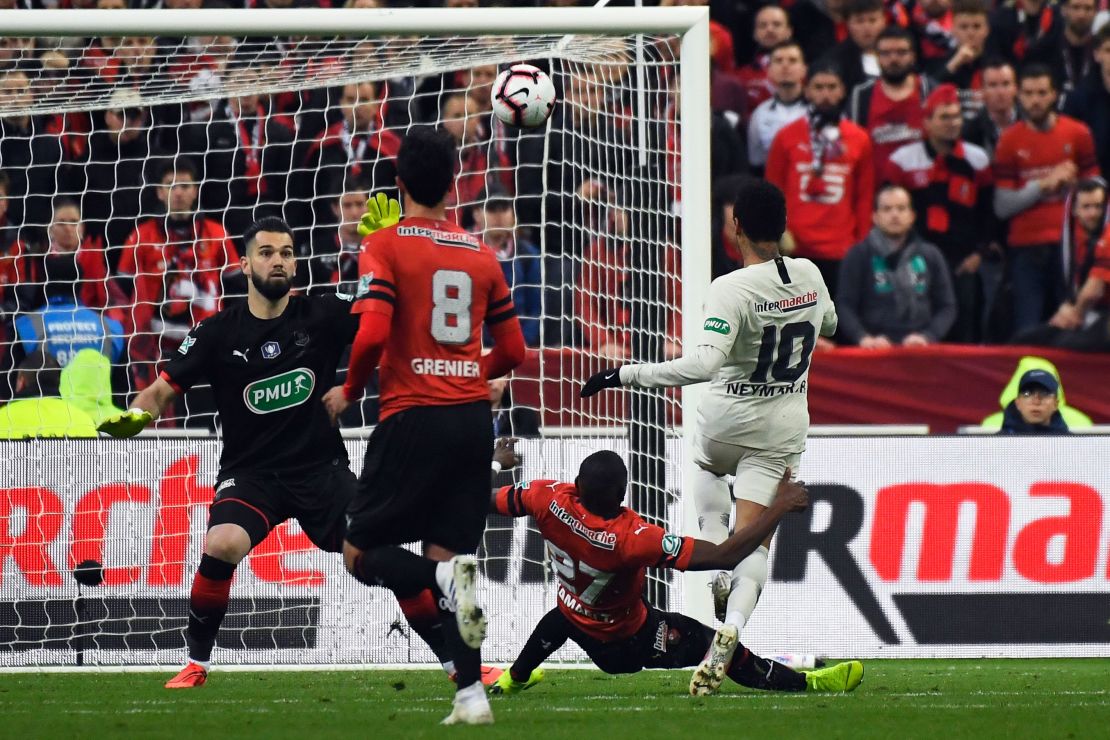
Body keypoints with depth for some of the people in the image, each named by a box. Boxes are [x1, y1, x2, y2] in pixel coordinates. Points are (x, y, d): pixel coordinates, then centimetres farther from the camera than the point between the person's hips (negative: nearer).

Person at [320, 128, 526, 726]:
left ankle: (448, 577, -24)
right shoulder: (481, 253, 10)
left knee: (361, 553, 5)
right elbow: (512, 351, 13)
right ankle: (471, 694, -2)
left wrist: (349, 392, 2)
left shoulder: (384, 246, -5)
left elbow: (372, 335, -16)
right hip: (474, 417, 5)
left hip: (413, 414, -5)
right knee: (446, 551, 11)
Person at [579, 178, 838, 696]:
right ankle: (730, 634, -17)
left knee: (707, 465, 35)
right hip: (784, 430, 3)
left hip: (727, 419, -3)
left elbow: (702, 364, -36)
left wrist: (625, 376, -32)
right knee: (754, 542, 4)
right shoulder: (809, 277, -5)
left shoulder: (731, 290, -24)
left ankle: (719, 568, 20)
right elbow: (828, 326, 19)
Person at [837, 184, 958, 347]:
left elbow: (946, 307, 12)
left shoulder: (931, 256, 15)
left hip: (920, 351, 2)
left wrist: (928, 336, -7)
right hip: (875, 352, -2)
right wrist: (863, 337, -18)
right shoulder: (859, 256, 7)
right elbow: (845, 306, 0)